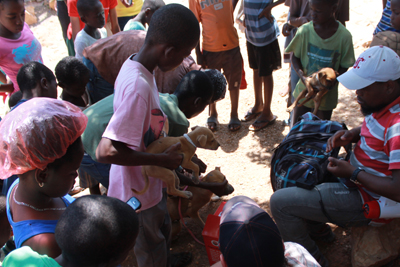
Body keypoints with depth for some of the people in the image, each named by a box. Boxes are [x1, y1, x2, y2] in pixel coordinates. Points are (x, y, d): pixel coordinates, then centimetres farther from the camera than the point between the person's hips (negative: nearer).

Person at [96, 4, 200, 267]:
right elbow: (107, 151, -38)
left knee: (162, 228, 34)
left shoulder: (136, 66, -5)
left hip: (151, 180, 9)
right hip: (138, 191, -9)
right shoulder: (138, 87, -35)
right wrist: (163, 160, -28)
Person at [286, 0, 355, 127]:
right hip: (304, 90, 1)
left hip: (327, 95, -1)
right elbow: (295, 57, -1)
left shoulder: (344, 36, -15)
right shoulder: (305, 31, -12)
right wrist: (302, 76, -19)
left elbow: (344, 67, -6)